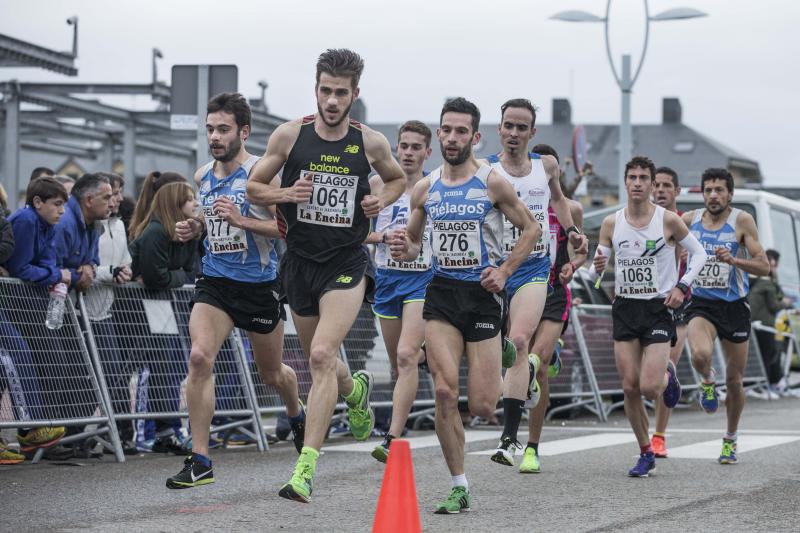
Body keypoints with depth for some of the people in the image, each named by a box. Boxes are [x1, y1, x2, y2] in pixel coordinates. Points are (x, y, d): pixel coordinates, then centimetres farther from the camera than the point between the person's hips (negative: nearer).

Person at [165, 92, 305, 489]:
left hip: (259, 285, -3)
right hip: (215, 281, 3)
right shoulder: (203, 176, 5)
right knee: (199, 357, -21)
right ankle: (200, 461, -19)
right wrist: (192, 228, 3)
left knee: (272, 373, 16)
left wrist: (241, 220, -28)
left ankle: (296, 414, 53)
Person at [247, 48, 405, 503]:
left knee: (322, 356, -20)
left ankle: (306, 468, -22)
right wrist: (285, 194, -14)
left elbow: (397, 179, 18)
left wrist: (381, 201, -3)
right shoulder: (290, 135, -3)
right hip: (300, 261, 3)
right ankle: (356, 390, 55)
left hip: (346, 263, -3)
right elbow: (254, 188, 6)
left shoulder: (371, 143, -3)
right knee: (319, 360, 18)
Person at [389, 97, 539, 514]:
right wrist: (403, 250, -7)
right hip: (442, 293, 3)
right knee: (445, 391, -13)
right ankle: (459, 487, -3)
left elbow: (532, 229, 2)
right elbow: (412, 243, 17)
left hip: (483, 293, -3)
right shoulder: (425, 189, 6)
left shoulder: (492, 183, -5)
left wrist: (504, 271, -9)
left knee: (481, 407, -4)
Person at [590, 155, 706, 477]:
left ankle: (668, 376, 24)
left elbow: (698, 253, 5)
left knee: (649, 388, -14)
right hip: (625, 308, 3)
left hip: (658, 309, -3)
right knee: (630, 387, -1)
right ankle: (646, 454, 14)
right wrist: (598, 268, -16)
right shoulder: (611, 224, 2)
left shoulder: (668, 220, -6)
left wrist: (683, 286, -8)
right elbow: (597, 268, 8)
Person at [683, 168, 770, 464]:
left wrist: (733, 260, -27)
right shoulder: (689, 220, 1)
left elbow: (764, 267, -11)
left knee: (734, 380, 7)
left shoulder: (742, 221, -7)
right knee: (700, 354, -31)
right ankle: (708, 381, 6)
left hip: (735, 306, 0)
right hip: (702, 304, 0)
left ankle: (730, 439, 29)